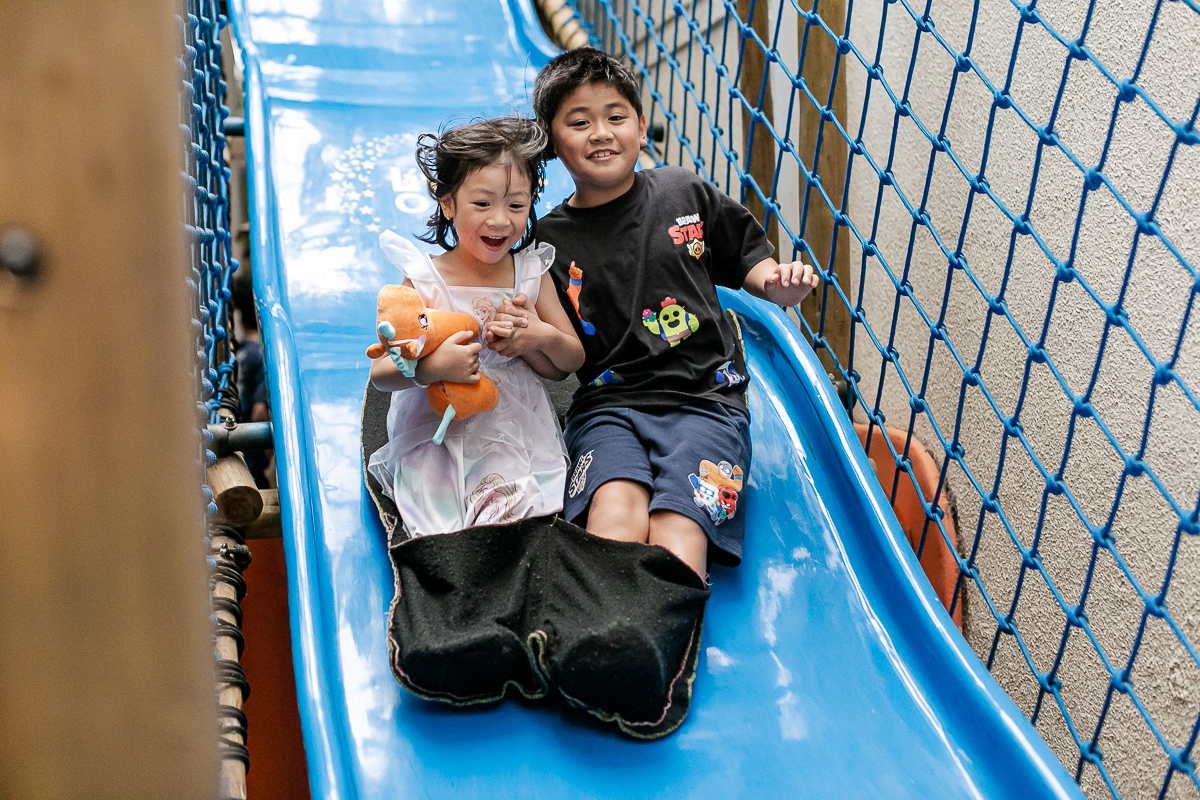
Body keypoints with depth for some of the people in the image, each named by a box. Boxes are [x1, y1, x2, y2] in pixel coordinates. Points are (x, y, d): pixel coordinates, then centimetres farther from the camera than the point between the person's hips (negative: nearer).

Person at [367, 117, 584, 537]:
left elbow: (572, 362, 8)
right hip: (437, 437, -2)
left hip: (517, 437, 3)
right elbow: (380, 372, -8)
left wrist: (542, 337, -14)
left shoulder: (531, 273, 3)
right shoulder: (424, 281, -7)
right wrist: (429, 368, -29)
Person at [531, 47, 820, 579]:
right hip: (608, 403, 0)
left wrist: (779, 282, -2)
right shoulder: (550, 240, 8)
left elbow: (748, 260, 21)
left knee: (677, 533, -26)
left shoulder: (686, 193, 11)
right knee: (615, 507, -31)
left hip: (705, 398, 0)